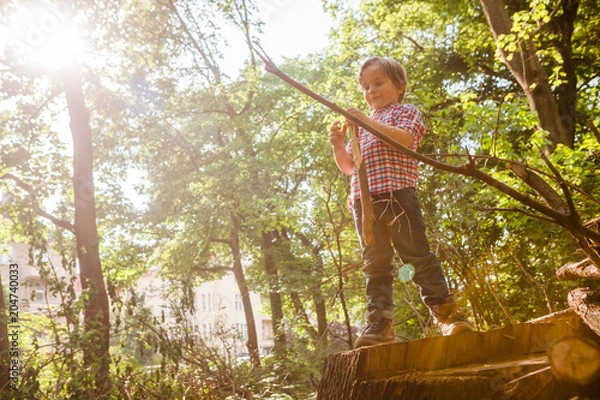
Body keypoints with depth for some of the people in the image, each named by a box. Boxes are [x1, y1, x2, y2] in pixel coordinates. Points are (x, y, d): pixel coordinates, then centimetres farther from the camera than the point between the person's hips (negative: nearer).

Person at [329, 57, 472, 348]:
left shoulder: (407, 112, 14)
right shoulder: (362, 126, 31)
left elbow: (405, 138, -10)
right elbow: (348, 166, 25)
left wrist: (368, 121, -11)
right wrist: (339, 145, 5)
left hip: (397, 191, -5)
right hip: (363, 199, 6)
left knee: (417, 254, -9)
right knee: (375, 263, 3)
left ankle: (446, 312, -3)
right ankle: (379, 323, 3)